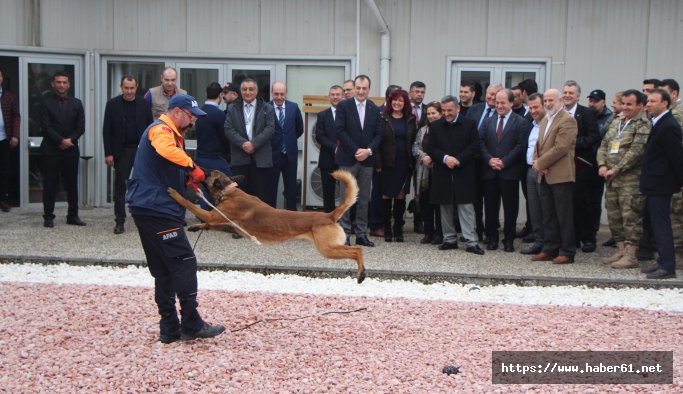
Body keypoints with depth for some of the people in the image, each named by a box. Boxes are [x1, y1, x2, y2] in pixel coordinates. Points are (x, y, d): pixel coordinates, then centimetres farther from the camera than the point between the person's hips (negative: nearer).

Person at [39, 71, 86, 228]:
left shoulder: (76, 103, 10)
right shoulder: (46, 102, 1)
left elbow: (81, 127, 5)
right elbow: (45, 126, -7)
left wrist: (70, 140, -10)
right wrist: (61, 140, -15)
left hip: (71, 149, 3)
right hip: (51, 150, -3)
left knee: (72, 184, 5)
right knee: (50, 184, 0)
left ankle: (73, 215, 13)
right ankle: (48, 217, 7)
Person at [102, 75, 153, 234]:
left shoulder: (143, 104, 4)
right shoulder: (112, 104, 1)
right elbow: (106, 130, 0)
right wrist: (108, 153, -6)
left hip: (142, 150, 1)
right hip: (121, 151, -1)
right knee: (120, 186, 1)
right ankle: (119, 221, 5)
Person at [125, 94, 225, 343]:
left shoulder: (172, 133, 24)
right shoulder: (160, 129, -9)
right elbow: (166, 150, -33)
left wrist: (189, 179, 6)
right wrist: (192, 166, -25)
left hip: (150, 209, 11)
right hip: (157, 208, -11)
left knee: (164, 271, 10)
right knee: (184, 263, -8)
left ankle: (170, 329, 14)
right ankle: (191, 324, -5)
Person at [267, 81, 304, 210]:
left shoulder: (294, 107, 1)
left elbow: (300, 128, 14)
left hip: (290, 153, 3)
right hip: (272, 153, -3)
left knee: (291, 187, 9)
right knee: (271, 186, 6)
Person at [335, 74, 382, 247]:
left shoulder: (375, 110, 9)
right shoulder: (343, 106, -1)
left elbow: (378, 134, 7)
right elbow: (340, 131, -8)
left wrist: (368, 150, -10)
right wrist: (356, 151, -13)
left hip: (367, 160, 3)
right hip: (348, 159, -3)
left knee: (364, 199, 6)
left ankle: (361, 234, 11)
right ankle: (345, 233, 6)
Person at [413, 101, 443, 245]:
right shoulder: (422, 130, 15)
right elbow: (415, 147, 8)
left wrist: (433, 157, -15)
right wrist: (423, 156, -8)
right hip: (424, 172, 5)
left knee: (438, 202, 0)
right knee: (425, 202, 7)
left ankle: (438, 234, 9)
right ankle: (428, 232, 16)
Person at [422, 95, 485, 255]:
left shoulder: (470, 124, 1)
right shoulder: (435, 126, 7)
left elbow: (474, 147, -3)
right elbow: (429, 147, 1)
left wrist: (458, 160, -14)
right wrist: (445, 158, -14)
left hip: (463, 173, -3)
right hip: (442, 173, 3)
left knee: (466, 207, -5)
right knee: (445, 207, 8)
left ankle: (471, 242, -4)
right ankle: (450, 239, 19)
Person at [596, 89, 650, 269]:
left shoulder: (643, 125, -8)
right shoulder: (616, 123, 17)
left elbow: (636, 151, -17)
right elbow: (604, 145, 17)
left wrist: (616, 170, -15)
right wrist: (602, 165, -1)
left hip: (631, 180, -8)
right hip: (612, 180, 8)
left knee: (630, 217, -6)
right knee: (614, 216, 12)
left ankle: (631, 255, -1)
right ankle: (621, 250, 22)